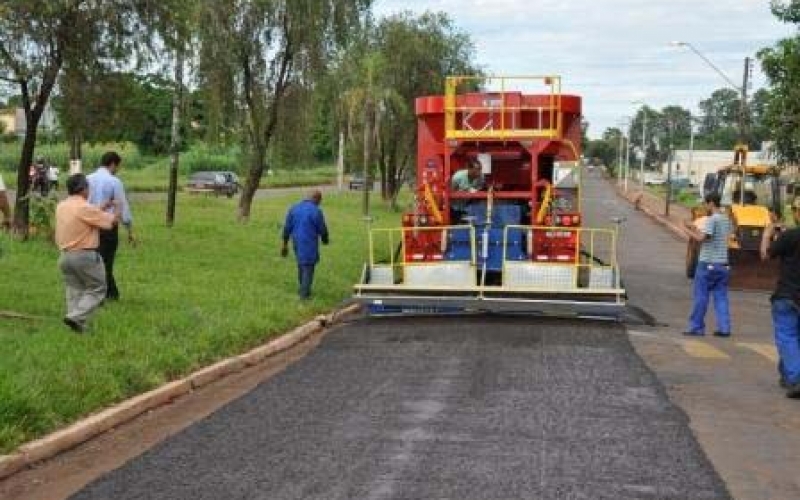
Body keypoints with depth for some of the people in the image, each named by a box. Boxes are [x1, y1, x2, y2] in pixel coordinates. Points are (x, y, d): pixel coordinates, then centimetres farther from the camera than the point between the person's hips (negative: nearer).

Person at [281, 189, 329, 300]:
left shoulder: (294, 208, 3)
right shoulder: (316, 211, -16)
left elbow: (287, 228, 5)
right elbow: (322, 229, -8)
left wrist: (285, 244, 13)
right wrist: (325, 240, 13)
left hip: (296, 243, 6)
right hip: (309, 244, -6)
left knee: (301, 266, 21)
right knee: (308, 268, 3)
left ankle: (304, 290, 33)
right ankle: (304, 294, 3)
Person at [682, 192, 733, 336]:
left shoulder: (712, 219, -12)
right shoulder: (727, 219, 12)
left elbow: (701, 238, -21)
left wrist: (689, 231, -5)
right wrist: (694, 228, 19)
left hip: (707, 263, -7)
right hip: (723, 264, 7)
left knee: (700, 297, 1)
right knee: (721, 297, 8)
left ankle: (696, 327, 6)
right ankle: (724, 328, 4)